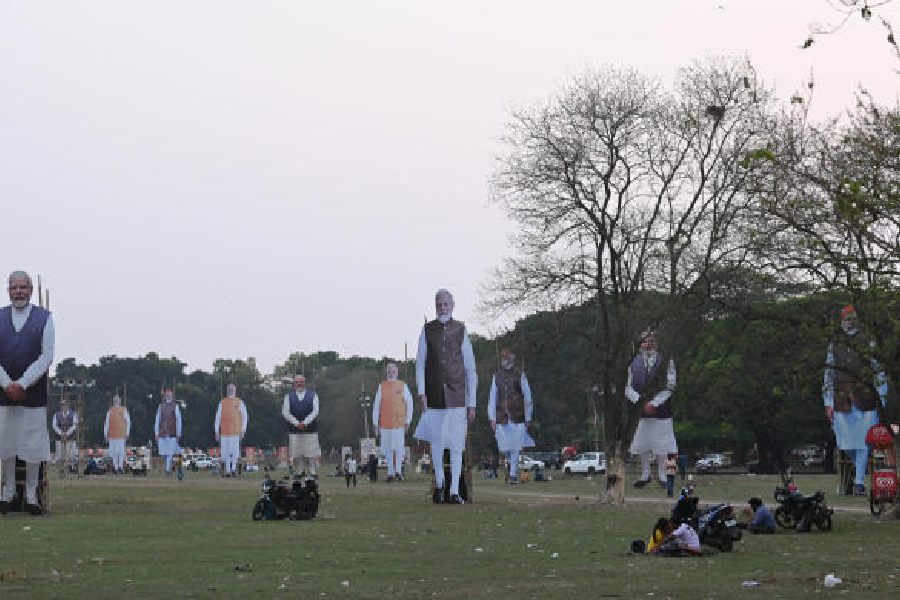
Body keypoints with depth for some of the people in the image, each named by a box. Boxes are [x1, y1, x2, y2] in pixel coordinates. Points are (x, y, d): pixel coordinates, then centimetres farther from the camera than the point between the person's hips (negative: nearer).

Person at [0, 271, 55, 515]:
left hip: (33, 392, -2)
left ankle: (31, 494, 8)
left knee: (34, 442, -1)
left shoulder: (44, 318, 1)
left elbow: (46, 356, -5)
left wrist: (22, 384, -12)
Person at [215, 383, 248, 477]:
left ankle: (233, 469, -12)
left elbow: (244, 416, 8)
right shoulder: (222, 402, 10)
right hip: (224, 431, 2)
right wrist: (216, 431, 5)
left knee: (235, 451, -12)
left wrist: (243, 430, 1)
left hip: (236, 431, -2)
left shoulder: (240, 402, 6)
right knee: (225, 452, 2)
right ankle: (227, 471, 8)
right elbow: (218, 417, 10)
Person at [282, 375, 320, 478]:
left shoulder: (313, 395, 8)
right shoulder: (288, 396, 9)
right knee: (296, 454, -1)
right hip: (294, 430, 1)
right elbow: (285, 412, 1)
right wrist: (297, 423, -11)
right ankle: (298, 472, 4)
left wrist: (305, 422, -13)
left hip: (310, 429, -1)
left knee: (311, 453, -3)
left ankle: (311, 472, 1)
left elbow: (315, 411, -1)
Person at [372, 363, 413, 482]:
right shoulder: (382, 386, 5)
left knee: (399, 447, -6)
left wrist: (408, 421, 4)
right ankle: (390, 473, 11)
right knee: (388, 448, 4)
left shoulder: (403, 386, 3)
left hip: (399, 422, -1)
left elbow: (409, 403, 7)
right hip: (385, 423, 1)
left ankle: (398, 471, 5)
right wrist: (376, 423, 2)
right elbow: (376, 405, 6)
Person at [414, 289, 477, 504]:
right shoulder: (427, 330, 3)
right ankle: (438, 483, 29)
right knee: (436, 442, 7)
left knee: (456, 445, -3)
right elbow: (420, 363, 4)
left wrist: (472, 403, 2)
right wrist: (421, 392, -10)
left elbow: (470, 369, 3)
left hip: (457, 397, -1)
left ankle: (454, 492, 3)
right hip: (434, 396, 1)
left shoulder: (461, 331, 0)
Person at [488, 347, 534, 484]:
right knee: (504, 448, 3)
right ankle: (514, 464, 29)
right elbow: (492, 397, 9)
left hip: (517, 416, -2)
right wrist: (492, 418, 3)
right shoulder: (496, 376, 10)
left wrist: (528, 418, 6)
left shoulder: (520, 375, 3)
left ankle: (513, 474, -2)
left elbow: (527, 397, 6)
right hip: (501, 418, 2)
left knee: (515, 447, -7)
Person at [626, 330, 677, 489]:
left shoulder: (666, 362, 0)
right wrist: (639, 401, -15)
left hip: (661, 410, -2)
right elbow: (629, 388, 3)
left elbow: (670, 387, -6)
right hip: (640, 410, 2)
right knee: (642, 446, 6)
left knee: (662, 446, 0)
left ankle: (662, 476, 11)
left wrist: (654, 403, -14)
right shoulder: (634, 364, 7)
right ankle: (645, 475, 19)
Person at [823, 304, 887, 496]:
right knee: (846, 445, 2)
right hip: (842, 402, 2)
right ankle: (859, 469, 27)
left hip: (866, 401, -2)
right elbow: (829, 375, 13)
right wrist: (828, 403, 8)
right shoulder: (834, 345, 11)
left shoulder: (868, 344, 5)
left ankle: (859, 481, 1)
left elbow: (879, 372, 5)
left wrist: (883, 400, -1)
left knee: (863, 442, -4)